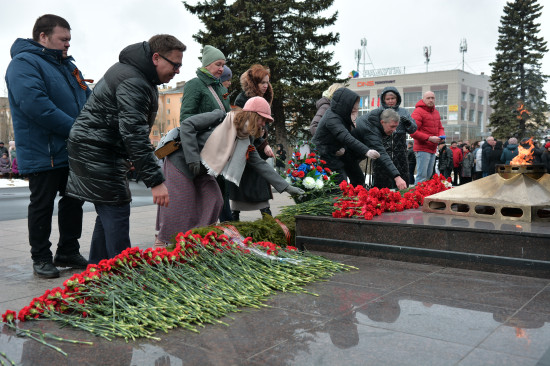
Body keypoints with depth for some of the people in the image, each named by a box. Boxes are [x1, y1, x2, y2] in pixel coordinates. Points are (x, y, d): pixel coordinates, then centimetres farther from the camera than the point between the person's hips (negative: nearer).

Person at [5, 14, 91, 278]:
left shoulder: (66, 65, 17)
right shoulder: (24, 63, -11)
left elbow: (88, 98, 17)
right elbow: (36, 105, -25)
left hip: (73, 152, 8)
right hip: (43, 154, -8)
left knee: (73, 201, 13)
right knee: (42, 205, 3)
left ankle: (68, 252, 26)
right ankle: (41, 258, 16)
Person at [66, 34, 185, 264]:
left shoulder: (132, 70, 13)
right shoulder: (133, 83, -21)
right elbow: (134, 134, -29)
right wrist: (155, 181, -30)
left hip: (93, 150, 11)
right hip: (97, 153, -11)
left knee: (108, 213, 14)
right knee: (117, 212, -10)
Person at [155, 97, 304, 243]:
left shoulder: (246, 141, 1)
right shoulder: (220, 117, -19)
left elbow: (260, 164, 2)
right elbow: (187, 125, -20)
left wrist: (286, 186, -3)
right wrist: (193, 159, -24)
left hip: (202, 171, 7)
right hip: (181, 161, -7)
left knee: (214, 202, -3)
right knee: (179, 206, -8)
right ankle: (162, 242, 6)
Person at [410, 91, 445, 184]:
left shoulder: (436, 112, 18)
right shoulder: (418, 112, -9)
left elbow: (440, 128, 26)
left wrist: (441, 135, 2)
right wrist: (429, 138, -19)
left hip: (433, 149, 8)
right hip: (423, 149, -8)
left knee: (428, 176, 11)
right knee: (422, 176, -13)